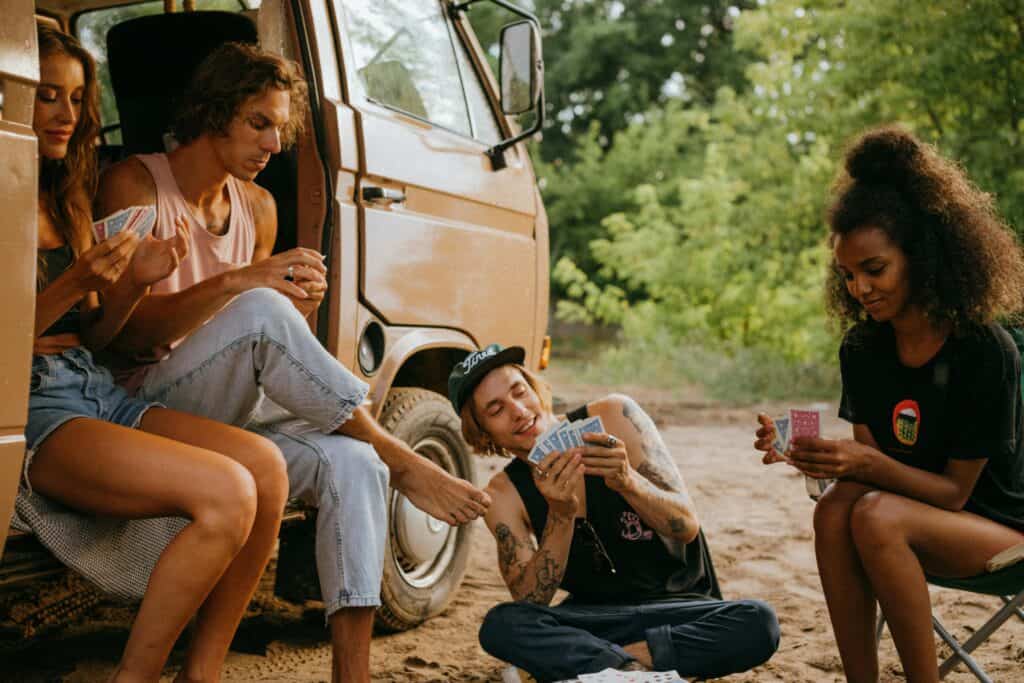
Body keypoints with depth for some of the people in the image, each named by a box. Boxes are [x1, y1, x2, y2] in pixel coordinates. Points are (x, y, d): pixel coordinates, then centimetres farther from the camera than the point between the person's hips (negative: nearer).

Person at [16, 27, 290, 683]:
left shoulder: (64, 199, 21)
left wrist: (136, 281, 2)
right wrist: (73, 284, -16)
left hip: (96, 391, 8)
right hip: (29, 404, -8)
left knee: (265, 464, -17)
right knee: (225, 491, -27)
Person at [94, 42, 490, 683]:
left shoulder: (259, 207, 14)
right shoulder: (135, 184, -4)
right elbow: (128, 329, -16)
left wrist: (300, 308, -7)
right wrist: (238, 282, -28)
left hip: (232, 409, 6)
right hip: (153, 406, -6)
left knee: (352, 465, -23)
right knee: (261, 312, -33)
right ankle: (404, 463, -22)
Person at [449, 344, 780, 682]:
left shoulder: (614, 416, -8)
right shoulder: (503, 496, -4)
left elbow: (687, 525, -12)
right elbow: (530, 604, -14)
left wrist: (627, 481, -32)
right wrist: (560, 515, -28)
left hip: (680, 609, 0)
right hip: (592, 619, 0)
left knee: (758, 623, -31)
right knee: (500, 626, -28)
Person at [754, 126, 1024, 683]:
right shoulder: (862, 349, -3)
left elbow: (954, 490, -17)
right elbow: (868, 462, -2)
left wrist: (868, 464, -33)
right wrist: (816, 457, -23)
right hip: (914, 511, 5)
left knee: (877, 517, -32)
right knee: (835, 507, -27)